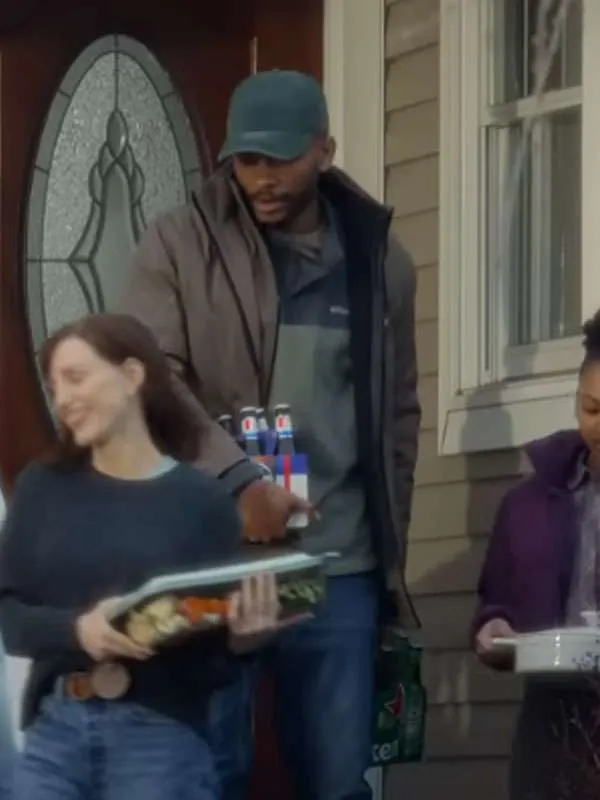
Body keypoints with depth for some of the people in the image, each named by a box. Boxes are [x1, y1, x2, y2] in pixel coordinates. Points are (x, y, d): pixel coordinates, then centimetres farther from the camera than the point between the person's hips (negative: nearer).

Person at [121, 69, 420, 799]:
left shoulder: (379, 259, 10)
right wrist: (237, 479, -22)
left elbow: (398, 413, 16)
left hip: (340, 565, 2)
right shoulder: (180, 243, 1)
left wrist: (390, 548, 12)